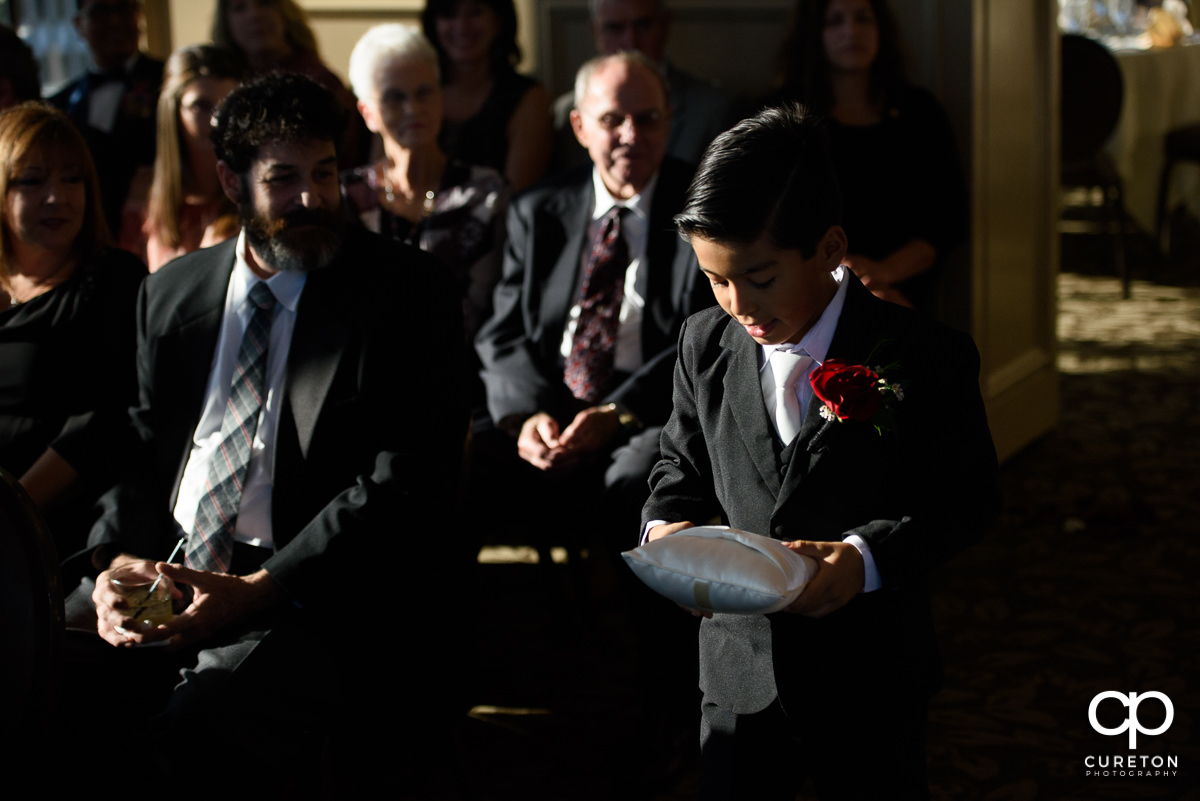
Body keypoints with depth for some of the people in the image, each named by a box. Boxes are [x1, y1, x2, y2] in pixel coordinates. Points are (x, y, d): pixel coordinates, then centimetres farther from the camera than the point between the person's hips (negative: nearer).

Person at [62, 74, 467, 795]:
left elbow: (407, 485, -9)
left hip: (310, 595, -5)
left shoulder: (404, 292, -1)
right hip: (162, 574, 5)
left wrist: (257, 591, -17)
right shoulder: (173, 291, 16)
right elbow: (141, 451, 19)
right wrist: (116, 561, -4)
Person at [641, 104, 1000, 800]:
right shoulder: (706, 345, -1)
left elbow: (967, 499, -11)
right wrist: (668, 526, -11)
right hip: (739, 674, 3)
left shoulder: (927, 357, -15)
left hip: (871, 687, -3)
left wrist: (868, 557, -27)